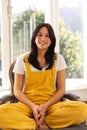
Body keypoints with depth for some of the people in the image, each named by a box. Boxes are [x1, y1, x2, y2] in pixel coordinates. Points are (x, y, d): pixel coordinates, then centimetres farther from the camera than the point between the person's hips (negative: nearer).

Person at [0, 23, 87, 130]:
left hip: (51, 104, 2)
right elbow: (17, 90, 5)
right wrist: (33, 106, -13)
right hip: (27, 104, -1)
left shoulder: (58, 59, 8)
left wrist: (45, 106, -11)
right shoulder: (22, 59, 6)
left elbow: (61, 89, 6)